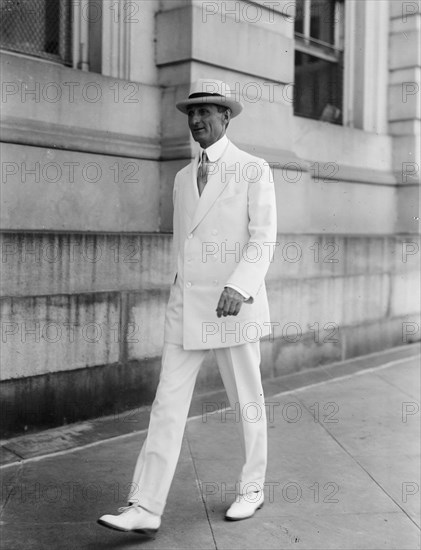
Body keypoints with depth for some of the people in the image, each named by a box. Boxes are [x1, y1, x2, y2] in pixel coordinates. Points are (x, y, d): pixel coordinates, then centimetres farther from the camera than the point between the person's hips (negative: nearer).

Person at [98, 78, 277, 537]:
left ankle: (251, 489, 29)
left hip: (235, 305, -5)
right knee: (168, 404, -3)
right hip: (185, 307, 5)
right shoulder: (183, 178, 15)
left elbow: (263, 241, -12)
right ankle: (145, 509, -2)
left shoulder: (255, 170, -3)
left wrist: (238, 287, -29)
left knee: (246, 400, 9)